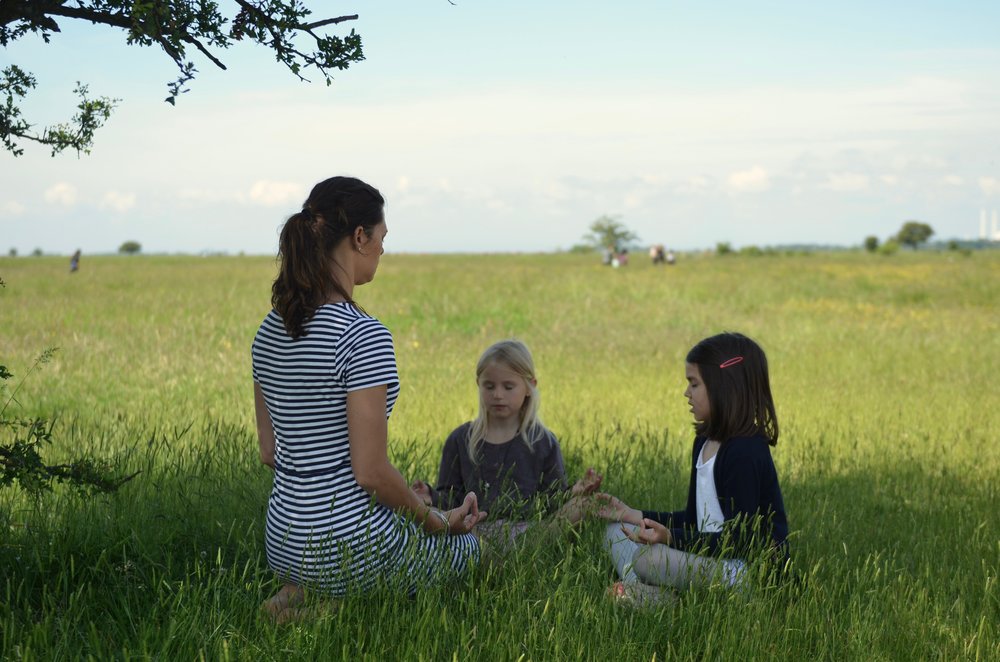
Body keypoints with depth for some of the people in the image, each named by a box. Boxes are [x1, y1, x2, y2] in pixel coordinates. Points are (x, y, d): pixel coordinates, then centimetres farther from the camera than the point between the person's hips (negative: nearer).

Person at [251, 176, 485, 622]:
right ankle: (332, 601, 0)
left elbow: (269, 452, 11)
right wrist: (439, 522, -5)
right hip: (350, 546, -8)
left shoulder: (271, 330, 3)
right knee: (468, 546, 24)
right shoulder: (363, 336, -22)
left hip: (283, 540, 8)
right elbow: (371, 471, -22)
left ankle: (303, 593, 9)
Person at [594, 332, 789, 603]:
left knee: (652, 557, -34)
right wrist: (633, 515, 14)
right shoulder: (704, 443, 12)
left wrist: (670, 537, -28)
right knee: (617, 532, 10)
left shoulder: (746, 452, -18)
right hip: (707, 557, 11)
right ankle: (643, 594, -15)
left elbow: (739, 539, -21)